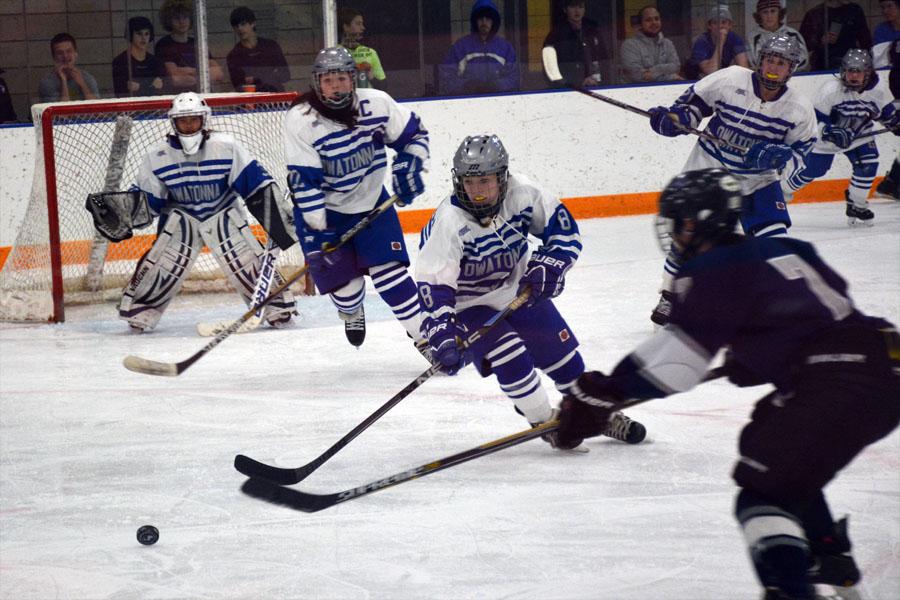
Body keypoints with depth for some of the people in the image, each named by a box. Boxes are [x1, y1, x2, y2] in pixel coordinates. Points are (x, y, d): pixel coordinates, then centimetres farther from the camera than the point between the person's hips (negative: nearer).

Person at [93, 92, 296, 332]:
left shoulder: (226, 147, -16)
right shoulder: (157, 156, -10)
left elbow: (257, 185, -11)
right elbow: (146, 199, -1)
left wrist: (277, 213, -15)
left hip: (222, 213, -1)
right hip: (180, 217, 1)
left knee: (246, 259, -12)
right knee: (161, 263, -13)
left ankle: (277, 305, 0)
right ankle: (139, 309, 1)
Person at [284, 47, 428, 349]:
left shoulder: (376, 103, -14)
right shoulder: (300, 120, -21)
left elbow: (413, 134, 2)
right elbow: (304, 180, -21)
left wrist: (408, 167, -12)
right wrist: (316, 229, -23)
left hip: (372, 200, 2)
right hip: (325, 208, -2)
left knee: (389, 269, -9)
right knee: (343, 279, -1)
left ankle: (424, 334, -1)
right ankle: (352, 313, 36)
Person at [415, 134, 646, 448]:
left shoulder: (521, 192, -21)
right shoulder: (449, 221, -31)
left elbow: (564, 229, -8)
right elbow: (433, 284, -34)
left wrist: (546, 266, -23)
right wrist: (443, 336, -44)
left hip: (521, 291, 4)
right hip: (469, 305, -4)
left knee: (562, 352, 9)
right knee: (510, 357, -24)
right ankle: (546, 423, -3)